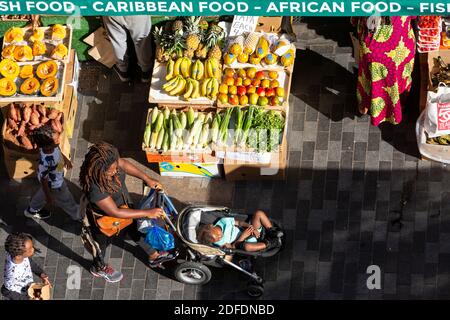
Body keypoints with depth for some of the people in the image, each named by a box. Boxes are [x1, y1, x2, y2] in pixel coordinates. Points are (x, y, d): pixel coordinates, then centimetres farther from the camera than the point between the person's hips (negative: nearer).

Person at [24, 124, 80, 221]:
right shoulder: (45, 162, -46)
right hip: (54, 184, -7)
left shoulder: (51, 146, -26)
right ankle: (77, 215, 52)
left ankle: (32, 209, 61)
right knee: (66, 200, 23)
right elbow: (44, 180, -30)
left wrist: (65, 159, 19)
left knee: (43, 192, 35)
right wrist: (49, 197, -15)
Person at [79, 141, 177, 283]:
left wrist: (147, 179, -5)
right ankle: (99, 267, 59)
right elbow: (115, 212, -37)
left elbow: (124, 164, -5)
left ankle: (153, 256, 56)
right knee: (103, 242, 25)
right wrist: (148, 213, -33)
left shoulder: (111, 164, -29)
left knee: (135, 229, 28)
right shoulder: (95, 189, -46)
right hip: (105, 220, -6)